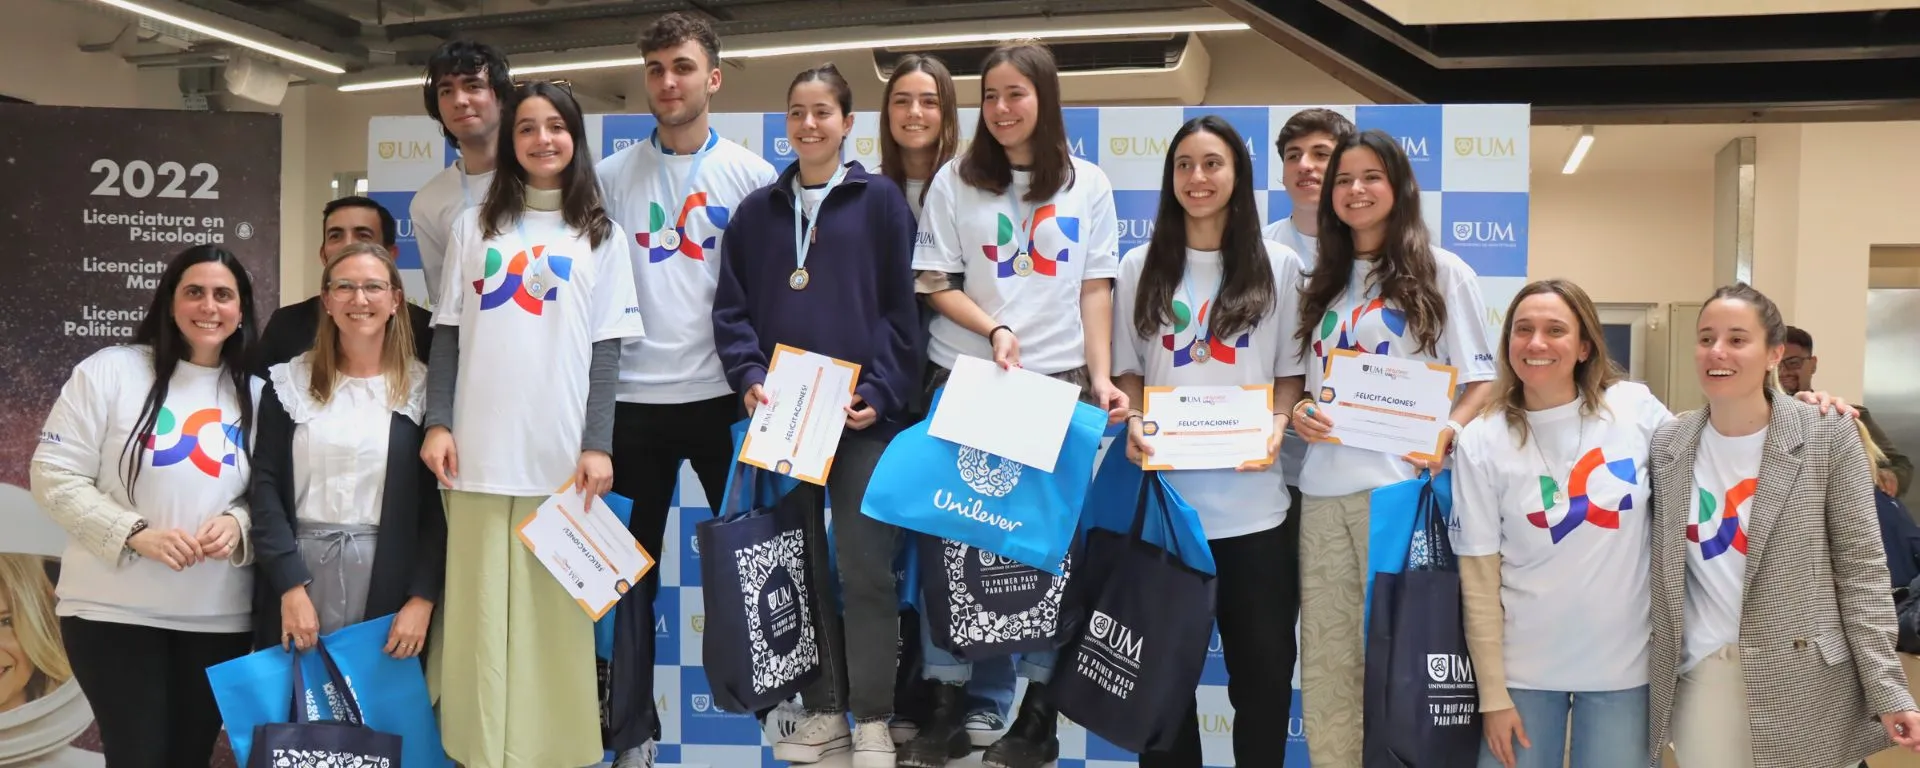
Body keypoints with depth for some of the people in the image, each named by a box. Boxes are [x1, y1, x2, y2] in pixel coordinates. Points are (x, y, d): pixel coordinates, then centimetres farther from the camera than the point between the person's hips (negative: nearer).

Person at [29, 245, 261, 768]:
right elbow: (54, 474, -6)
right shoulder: (110, 371, -4)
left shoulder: (255, 394, 7)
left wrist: (239, 524, -9)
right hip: (114, 610, -3)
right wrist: (135, 533, -17)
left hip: (219, 617, 3)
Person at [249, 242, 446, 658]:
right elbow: (265, 487, 1)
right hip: (297, 570, 1)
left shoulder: (423, 388, 3)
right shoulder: (289, 383, 7)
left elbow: (439, 504, 0)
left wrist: (423, 598, -8)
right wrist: (290, 586, -10)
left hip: (389, 580, -1)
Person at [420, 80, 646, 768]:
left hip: (561, 454, -1)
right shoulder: (474, 226, 11)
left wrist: (597, 445, -6)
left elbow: (606, 348, 2)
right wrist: (437, 423, -1)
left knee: (555, 613, 1)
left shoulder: (602, 237, 8)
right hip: (481, 453, 1)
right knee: (479, 612, 3)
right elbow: (448, 333, 10)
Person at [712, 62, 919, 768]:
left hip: (861, 411, -3)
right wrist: (748, 376, -7)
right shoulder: (757, 210, 10)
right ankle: (823, 708, 21)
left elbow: (901, 308, -1)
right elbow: (732, 307, 8)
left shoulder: (880, 200, 2)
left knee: (865, 564, -2)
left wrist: (882, 393, -11)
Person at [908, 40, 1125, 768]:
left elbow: (1096, 290, 4)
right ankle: (946, 706, 13)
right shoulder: (955, 181, 3)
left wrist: (1101, 378, -6)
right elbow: (936, 285, 1)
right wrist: (994, 330, -15)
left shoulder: (1087, 185, 5)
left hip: (1058, 381, 0)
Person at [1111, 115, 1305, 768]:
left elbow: (1293, 371, 6)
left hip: (1251, 497, -1)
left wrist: (1276, 427, -13)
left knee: (1264, 664, 5)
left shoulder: (1279, 266, 5)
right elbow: (1127, 370, 10)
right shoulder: (1141, 267, 8)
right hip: (1162, 493, 1)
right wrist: (1134, 424, -9)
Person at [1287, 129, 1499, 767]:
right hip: (1322, 488, 5)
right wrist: (1296, 413, -2)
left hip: (1400, 484, -5)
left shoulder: (1442, 272, 2)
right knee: (1325, 661, 7)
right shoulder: (1323, 281, 16)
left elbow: (1481, 380, 0)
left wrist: (1445, 435, -17)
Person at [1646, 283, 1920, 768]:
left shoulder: (1829, 438, -5)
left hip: (1806, 686, -2)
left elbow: (1861, 570, -5)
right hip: (1699, 682, 2)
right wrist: (1645, 677, 2)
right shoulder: (1667, 444, 2)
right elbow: (1658, 575, 7)